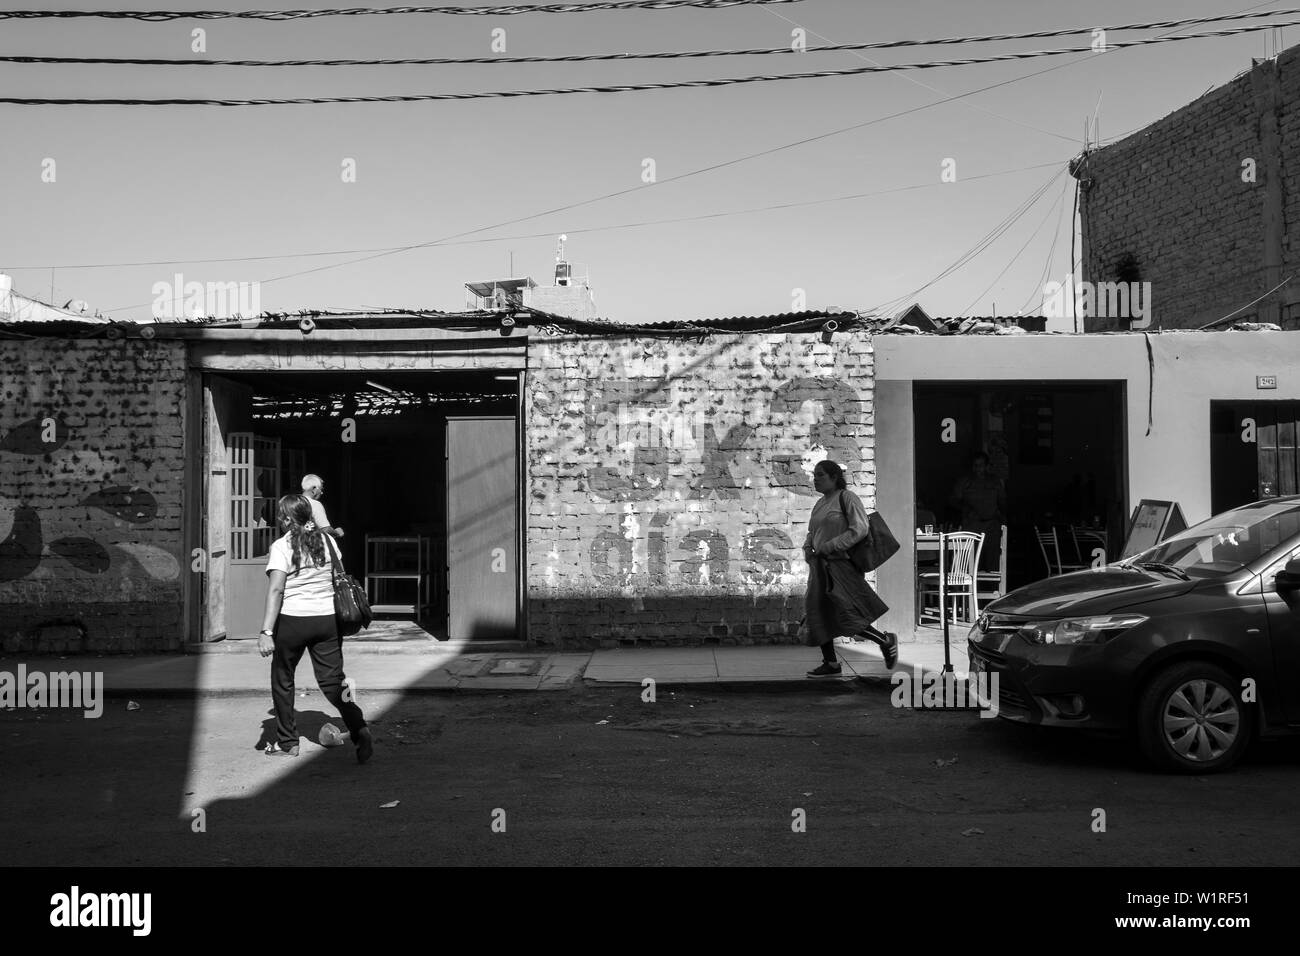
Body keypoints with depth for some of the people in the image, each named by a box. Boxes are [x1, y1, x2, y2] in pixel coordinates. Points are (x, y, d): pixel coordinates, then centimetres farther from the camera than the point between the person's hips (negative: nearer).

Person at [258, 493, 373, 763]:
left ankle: (287, 742, 23)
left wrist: (266, 632, -21)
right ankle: (360, 730, -15)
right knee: (332, 681, 5)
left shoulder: (281, 547, -8)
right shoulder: (328, 541, 7)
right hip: (327, 619, 4)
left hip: (292, 621, -4)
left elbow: (276, 590, -18)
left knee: (282, 680, 16)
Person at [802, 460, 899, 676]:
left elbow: (860, 529, -17)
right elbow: (812, 533, 27)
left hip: (841, 564, -8)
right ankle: (830, 663, 12)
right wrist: (807, 548, 6)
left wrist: (830, 546, -18)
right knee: (818, 613, 4)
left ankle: (886, 641, 6)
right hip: (821, 565, 8)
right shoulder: (820, 504, 16)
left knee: (846, 614, -14)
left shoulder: (847, 498, -8)